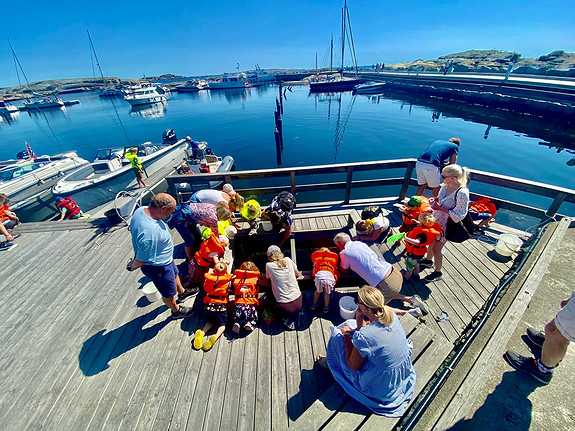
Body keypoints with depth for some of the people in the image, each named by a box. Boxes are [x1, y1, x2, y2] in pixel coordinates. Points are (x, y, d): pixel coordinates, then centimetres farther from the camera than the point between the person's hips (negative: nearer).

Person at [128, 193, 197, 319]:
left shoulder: (142, 209, -15)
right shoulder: (149, 232, -44)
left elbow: (132, 228, 5)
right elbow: (142, 260, -31)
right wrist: (133, 266, -8)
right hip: (158, 267, -9)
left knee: (174, 274, 34)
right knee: (168, 293, 19)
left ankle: (182, 292, 62)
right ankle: (176, 311, 47)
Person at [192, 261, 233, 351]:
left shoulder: (209, 278, 2)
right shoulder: (228, 280, -4)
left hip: (209, 306, 3)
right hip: (221, 306, -3)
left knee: (210, 321, 27)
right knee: (222, 325, 14)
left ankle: (202, 333, -2)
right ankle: (215, 336, -17)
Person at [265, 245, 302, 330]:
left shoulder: (269, 265, -5)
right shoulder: (288, 260, 0)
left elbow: (267, 277, 15)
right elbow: (298, 274, 13)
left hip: (284, 305, -4)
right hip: (298, 303, 4)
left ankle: (287, 318, 8)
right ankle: (296, 315, 10)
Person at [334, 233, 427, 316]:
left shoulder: (344, 253, -6)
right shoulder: (359, 243, 13)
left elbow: (344, 270, 13)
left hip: (387, 284, -8)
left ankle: (407, 313, 11)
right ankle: (410, 299, 24)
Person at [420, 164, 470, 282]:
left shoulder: (462, 193, -27)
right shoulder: (446, 186, -5)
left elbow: (459, 215, -23)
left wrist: (440, 208, -27)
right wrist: (435, 200, -10)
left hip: (446, 225, -7)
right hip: (436, 220, 7)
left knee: (437, 248, 6)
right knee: (431, 241, 24)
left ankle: (438, 273, 29)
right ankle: (428, 260, 50)